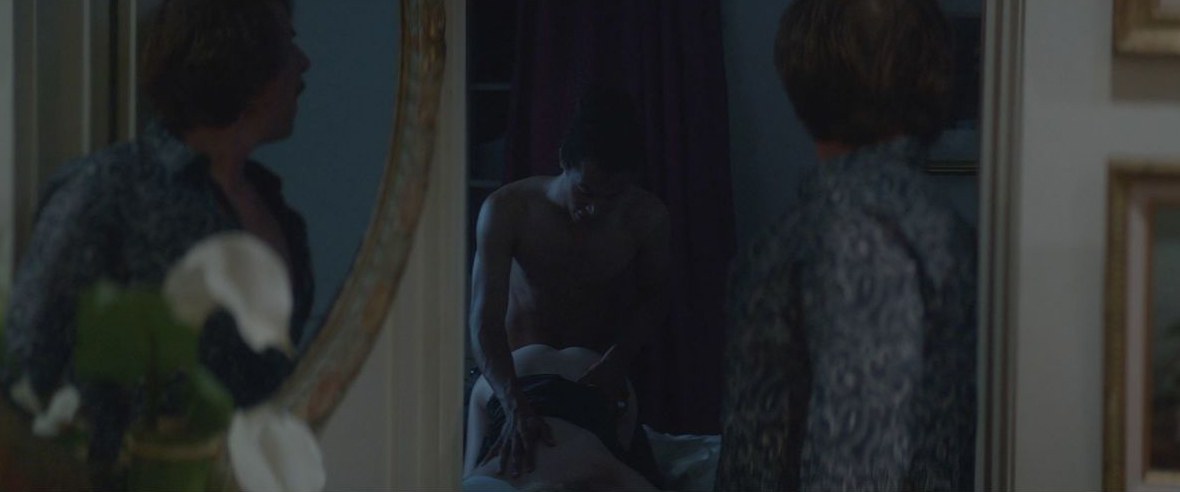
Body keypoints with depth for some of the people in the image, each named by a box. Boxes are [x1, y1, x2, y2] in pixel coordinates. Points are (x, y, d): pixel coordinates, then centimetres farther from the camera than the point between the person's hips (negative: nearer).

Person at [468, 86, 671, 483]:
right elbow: (486, 321, -33)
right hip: (516, 377, -2)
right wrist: (515, 405, -50)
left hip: (597, 377, 2)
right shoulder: (508, 210, -26)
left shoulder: (646, 217, -19)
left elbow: (653, 298, 0)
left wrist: (616, 361, -20)